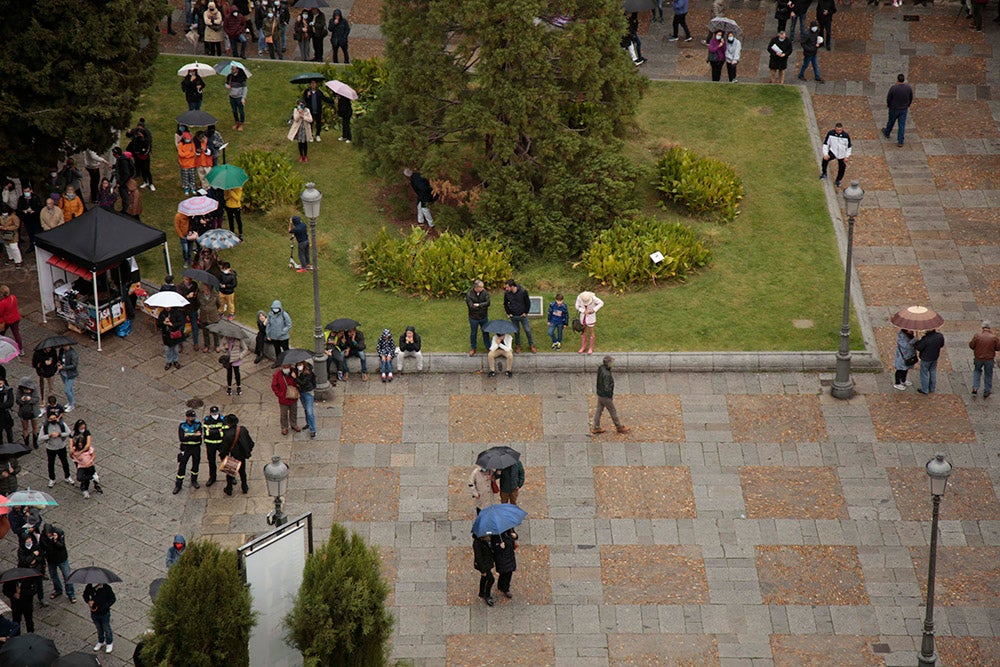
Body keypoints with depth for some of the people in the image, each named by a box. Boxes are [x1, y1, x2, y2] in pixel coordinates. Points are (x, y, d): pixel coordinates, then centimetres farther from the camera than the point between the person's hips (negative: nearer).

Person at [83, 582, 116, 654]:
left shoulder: (106, 588, -27)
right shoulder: (89, 587, -17)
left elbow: (113, 599, -18)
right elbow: (85, 595, 2)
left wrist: (101, 607, -24)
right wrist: (88, 601, -21)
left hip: (104, 613, -3)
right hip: (94, 613, 3)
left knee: (106, 629, 18)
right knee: (99, 629, 25)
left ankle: (109, 643, 41)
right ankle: (101, 642, 49)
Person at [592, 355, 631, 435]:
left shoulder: (600, 368, -6)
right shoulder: (606, 374, -33)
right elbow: (607, 388, -28)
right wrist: (611, 396, -14)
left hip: (599, 394, 8)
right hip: (605, 396, -8)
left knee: (599, 410, 17)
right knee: (613, 411, 9)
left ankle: (596, 428, 26)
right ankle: (619, 427, 25)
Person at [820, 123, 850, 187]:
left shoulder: (846, 136, -15)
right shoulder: (830, 133, -16)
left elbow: (849, 147, -2)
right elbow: (825, 143, -8)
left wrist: (847, 156, -5)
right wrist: (825, 154, -19)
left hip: (842, 155, 1)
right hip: (833, 152, -1)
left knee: (842, 168, 8)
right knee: (825, 159, -28)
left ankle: (838, 181, 35)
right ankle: (824, 173, -5)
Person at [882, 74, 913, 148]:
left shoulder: (893, 88, -24)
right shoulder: (908, 88, -13)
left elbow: (888, 98, -12)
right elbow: (911, 98, 1)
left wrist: (888, 105, 9)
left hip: (894, 109, -2)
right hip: (904, 110, 2)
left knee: (891, 122, 23)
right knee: (902, 125, 9)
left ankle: (887, 133, 49)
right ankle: (900, 142, 12)